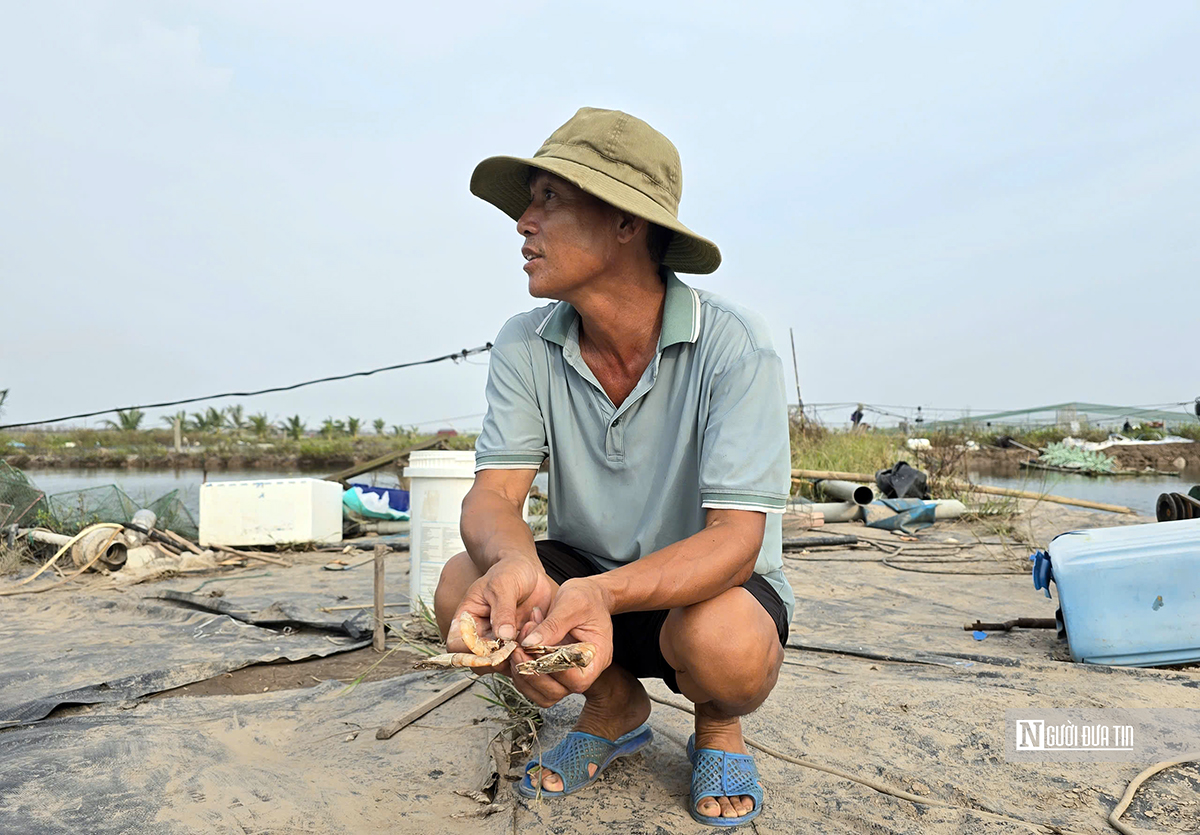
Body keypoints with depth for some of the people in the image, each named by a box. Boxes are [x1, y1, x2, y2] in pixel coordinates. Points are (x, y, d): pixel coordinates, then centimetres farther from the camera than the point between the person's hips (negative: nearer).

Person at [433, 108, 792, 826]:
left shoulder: (734, 346, -23)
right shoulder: (525, 347, -10)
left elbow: (735, 539, -28)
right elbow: (494, 495, -16)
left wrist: (603, 593, -47)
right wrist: (515, 564, -42)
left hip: (711, 585, -3)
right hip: (585, 575, 4)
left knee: (721, 641, -36)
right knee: (464, 589, -23)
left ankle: (719, 725, 6)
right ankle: (617, 709, 7)